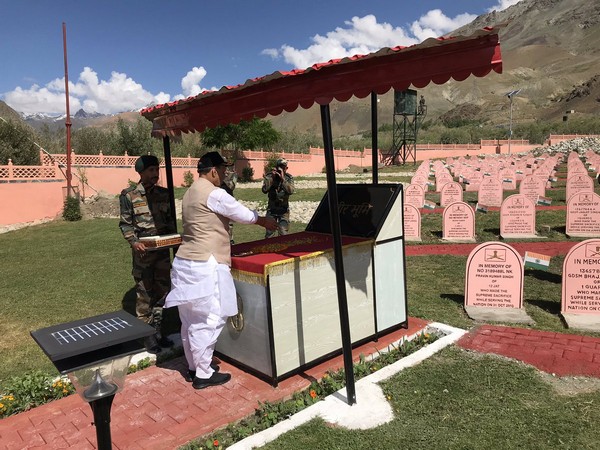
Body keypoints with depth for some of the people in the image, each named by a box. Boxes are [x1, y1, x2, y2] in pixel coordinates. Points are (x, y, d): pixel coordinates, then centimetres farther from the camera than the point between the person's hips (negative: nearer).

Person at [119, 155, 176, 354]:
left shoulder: (163, 193, 8)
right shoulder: (128, 195, -4)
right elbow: (125, 223, -4)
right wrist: (134, 242, -19)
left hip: (163, 248, 5)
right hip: (143, 250, -4)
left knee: (162, 290, 10)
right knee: (144, 293, 2)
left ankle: (156, 330, 24)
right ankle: (146, 335, 15)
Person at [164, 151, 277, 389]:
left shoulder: (190, 193, 14)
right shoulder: (214, 194, -14)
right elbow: (244, 215, -7)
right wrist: (265, 221, 10)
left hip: (185, 262, 10)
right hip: (204, 266, -10)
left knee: (191, 320, 16)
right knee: (208, 321, 1)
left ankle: (194, 367, 29)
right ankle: (203, 374, 11)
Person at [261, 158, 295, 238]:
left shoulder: (289, 178, -4)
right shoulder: (269, 176, -4)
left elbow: (290, 191, -21)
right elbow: (264, 190, -17)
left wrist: (283, 179, -27)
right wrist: (272, 177, -21)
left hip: (284, 210, 0)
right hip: (271, 209, 1)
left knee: (283, 234, -3)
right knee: (269, 233, 3)